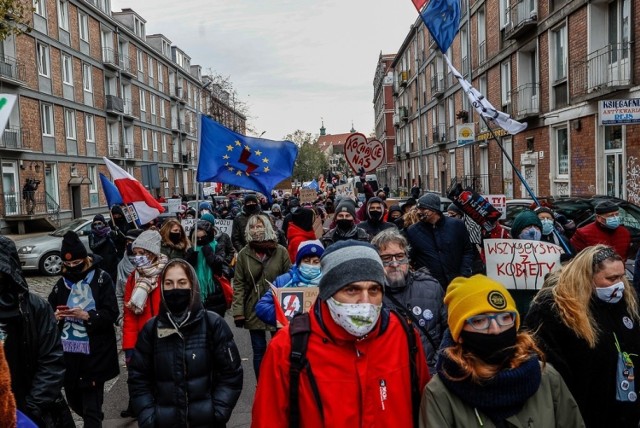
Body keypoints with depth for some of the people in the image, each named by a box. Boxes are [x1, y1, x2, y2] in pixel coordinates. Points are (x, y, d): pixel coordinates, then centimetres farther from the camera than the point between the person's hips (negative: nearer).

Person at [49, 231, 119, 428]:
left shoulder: (101, 279, -5)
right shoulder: (61, 283, 9)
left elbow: (111, 314, -9)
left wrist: (86, 315, -23)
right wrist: (56, 316, -11)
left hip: (94, 354, -5)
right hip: (68, 353, 5)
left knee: (91, 408, -2)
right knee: (73, 400, 18)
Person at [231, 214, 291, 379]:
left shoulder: (281, 251, -2)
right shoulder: (244, 254, 1)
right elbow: (239, 284, -1)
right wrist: (238, 311, -8)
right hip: (254, 310, 1)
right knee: (259, 350, 9)